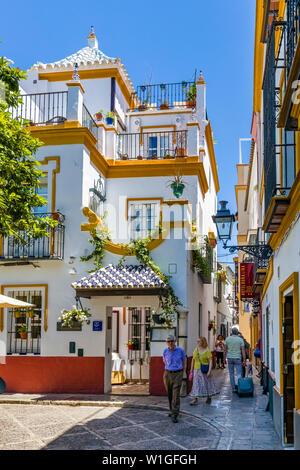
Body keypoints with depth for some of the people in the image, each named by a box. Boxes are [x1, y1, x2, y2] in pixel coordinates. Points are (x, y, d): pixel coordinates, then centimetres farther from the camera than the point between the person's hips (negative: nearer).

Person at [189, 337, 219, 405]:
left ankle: (209, 398, 26)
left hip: (205, 371, -4)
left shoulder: (207, 351, -11)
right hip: (197, 370, 4)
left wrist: (209, 371, -21)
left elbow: (210, 361, -12)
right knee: (196, 384, -1)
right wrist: (191, 370, 10)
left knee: (207, 384, 8)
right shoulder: (196, 350, 4)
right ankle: (195, 399, 0)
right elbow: (193, 360, 10)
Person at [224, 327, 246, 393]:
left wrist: (225, 357, 16)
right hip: (237, 358, -2)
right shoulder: (240, 339, -4)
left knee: (231, 374, 11)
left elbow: (225, 349, 6)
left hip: (229, 358, 2)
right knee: (239, 374, 0)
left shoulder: (227, 339, 1)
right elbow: (243, 350, -7)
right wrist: (244, 360, -5)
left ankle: (233, 388, 14)